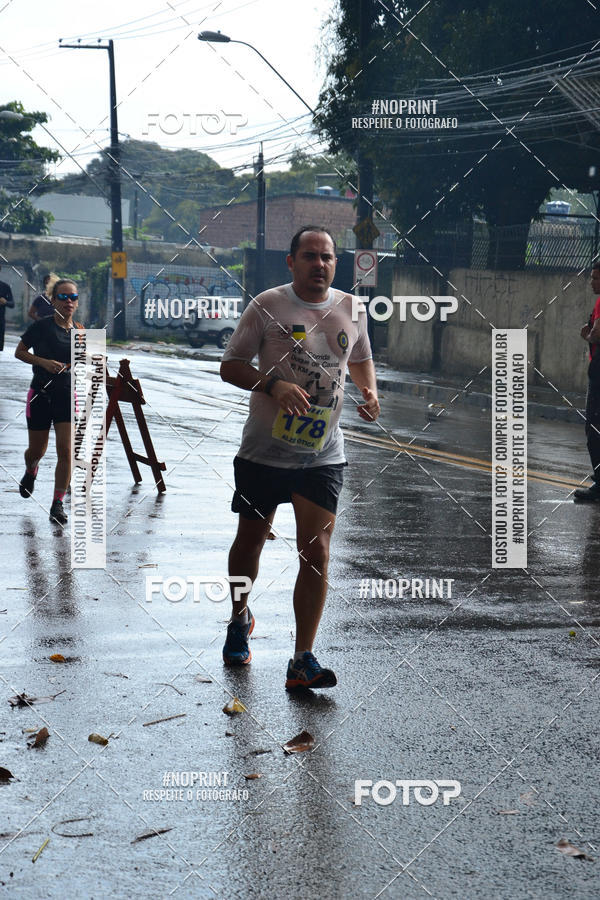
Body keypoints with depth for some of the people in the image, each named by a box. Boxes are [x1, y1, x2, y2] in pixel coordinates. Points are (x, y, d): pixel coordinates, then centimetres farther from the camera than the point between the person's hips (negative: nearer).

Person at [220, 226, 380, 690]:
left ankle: (303, 660, -8)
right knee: (250, 539, 14)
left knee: (317, 551, -9)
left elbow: (361, 360, 24)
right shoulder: (267, 306, -5)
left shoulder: (351, 309, 6)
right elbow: (231, 366, -5)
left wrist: (370, 392, 3)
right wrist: (274, 385, -22)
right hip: (264, 449, -1)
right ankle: (240, 618, 43)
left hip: (323, 455, 1)